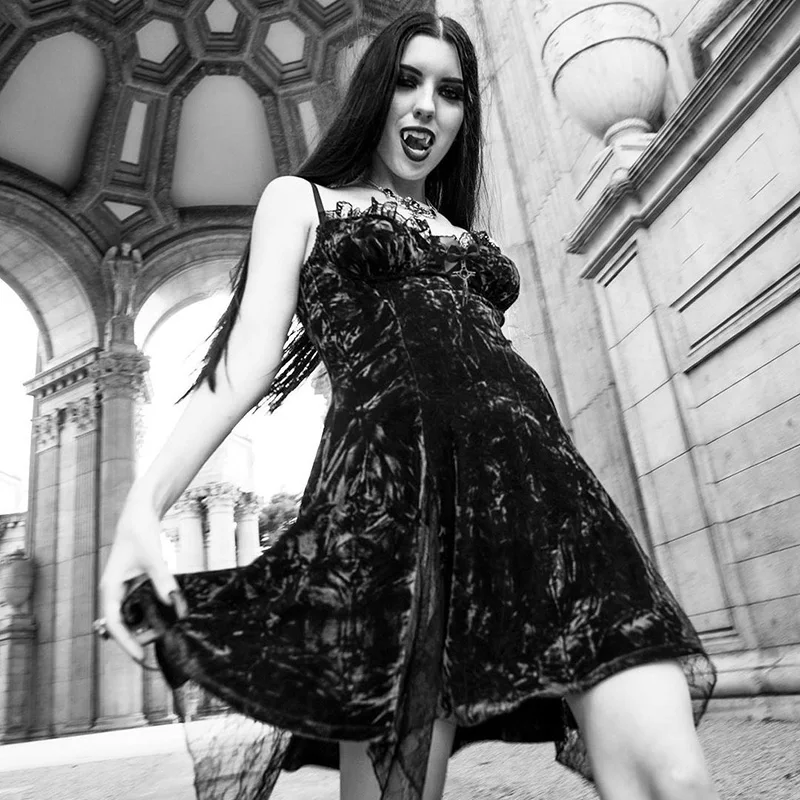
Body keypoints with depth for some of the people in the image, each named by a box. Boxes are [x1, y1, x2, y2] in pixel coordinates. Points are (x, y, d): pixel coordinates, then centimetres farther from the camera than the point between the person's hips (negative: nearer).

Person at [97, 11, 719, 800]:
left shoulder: (463, 238, 32)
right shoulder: (301, 200, 20)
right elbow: (252, 349, 5)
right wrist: (146, 499, -11)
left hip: (532, 469, 5)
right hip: (392, 477, -4)